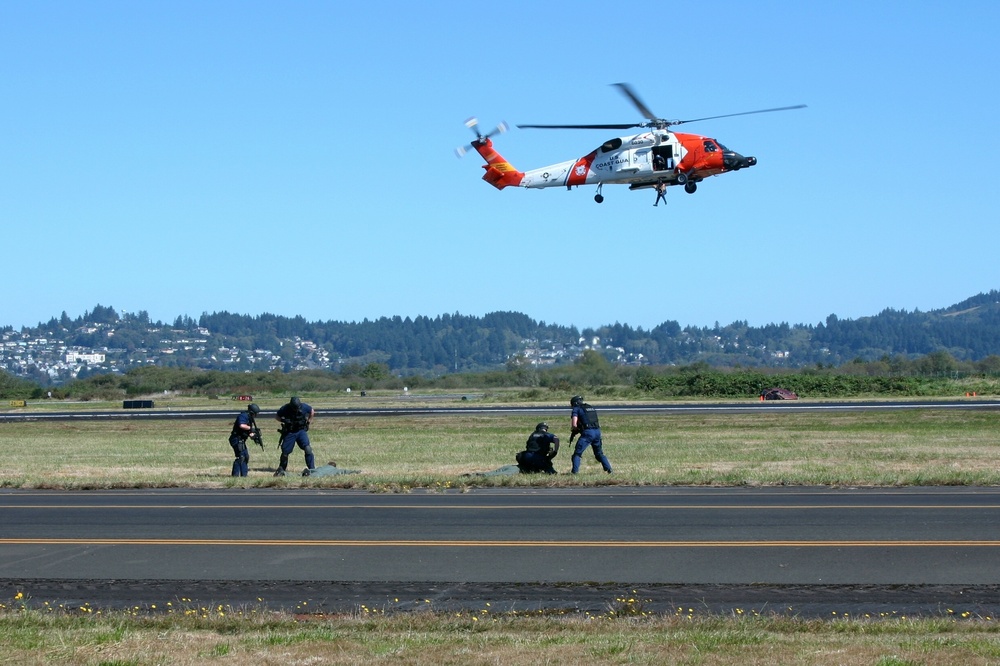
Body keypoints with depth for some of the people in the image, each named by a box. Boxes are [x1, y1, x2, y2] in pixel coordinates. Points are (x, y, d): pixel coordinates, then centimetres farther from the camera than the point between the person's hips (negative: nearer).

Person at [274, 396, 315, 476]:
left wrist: (308, 421, 5)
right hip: (289, 432, 0)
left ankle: (312, 469, -13)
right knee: (285, 452, 3)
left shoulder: (304, 407, -13)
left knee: (308, 449, -17)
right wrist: (283, 420, -21)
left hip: (301, 431, 0)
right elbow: (276, 417, -3)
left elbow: (312, 412, 8)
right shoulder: (285, 409, -16)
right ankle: (281, 470, 23)